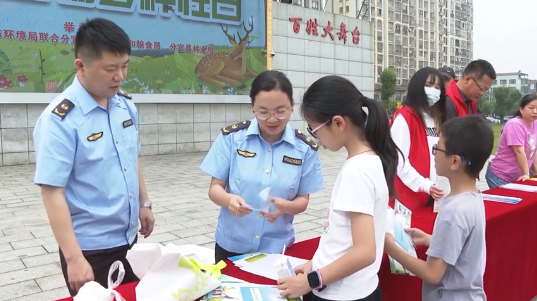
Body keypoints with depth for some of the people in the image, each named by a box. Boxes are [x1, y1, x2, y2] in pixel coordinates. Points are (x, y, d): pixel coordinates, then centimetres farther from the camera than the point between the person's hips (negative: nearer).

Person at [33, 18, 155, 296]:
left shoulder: (125, 104, 0)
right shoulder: (59, 120, -20)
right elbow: (52, 192, -22)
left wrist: (144, 203, 15)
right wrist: (73, 258, -24)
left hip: (127, 238, 7)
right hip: (89, 247, -6)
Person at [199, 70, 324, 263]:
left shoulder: (304, 148, -7)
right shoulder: (232, 137, -10)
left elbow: (303, 200, -2)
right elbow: (215, 188, -6)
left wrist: (285, 206, -24)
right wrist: (229, 200, -28)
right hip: (231, 246, 0)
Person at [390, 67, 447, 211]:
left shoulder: (437, 118, 15)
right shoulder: (404, 117, -10)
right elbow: (399, 161, -16)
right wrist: (424, 185, -22)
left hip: (433, 195, 7)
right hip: (410, 196, -7)